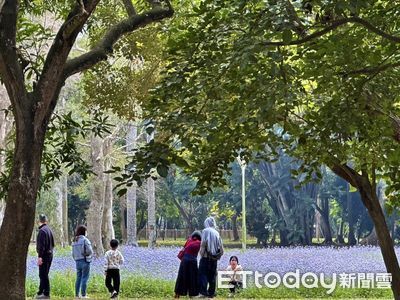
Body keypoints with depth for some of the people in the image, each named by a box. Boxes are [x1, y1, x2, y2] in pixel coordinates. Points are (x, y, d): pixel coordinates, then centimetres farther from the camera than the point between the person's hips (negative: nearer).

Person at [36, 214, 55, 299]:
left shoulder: (42, 230, -15)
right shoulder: (49, 229, 13)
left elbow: (41, 245, -21)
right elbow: (52, 243, 18)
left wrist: (40, 256, -22)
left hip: (44, 255, -9)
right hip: (50, 254, 9)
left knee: (43, 275, -6)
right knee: (43, 275, 15)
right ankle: (41, 292, 20)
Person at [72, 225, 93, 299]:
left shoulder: (75, 241, 9)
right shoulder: (85, 240, -11)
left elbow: (73, 253, 11)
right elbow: (89, 251, -16)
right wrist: (88, 254, 4)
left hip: (77, 261, 6)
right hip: (85, 261, -6)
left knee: (78, 278, 14)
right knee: (84, 278, -2)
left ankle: (77, 294, 16)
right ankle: (83, 295, -3)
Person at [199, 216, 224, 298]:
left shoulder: (205, 231, -3)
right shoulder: (216, 233, 12)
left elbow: (203, 244, -15)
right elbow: (221, 249, 8)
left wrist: (201, 254, -9)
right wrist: (218, 256, 16)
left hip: (206, 257, -5)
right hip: (214, 258, 5)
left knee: (203, 274, -4)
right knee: (212, 275, 11)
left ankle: (203, 292, -14)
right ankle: (211, 293, 12)